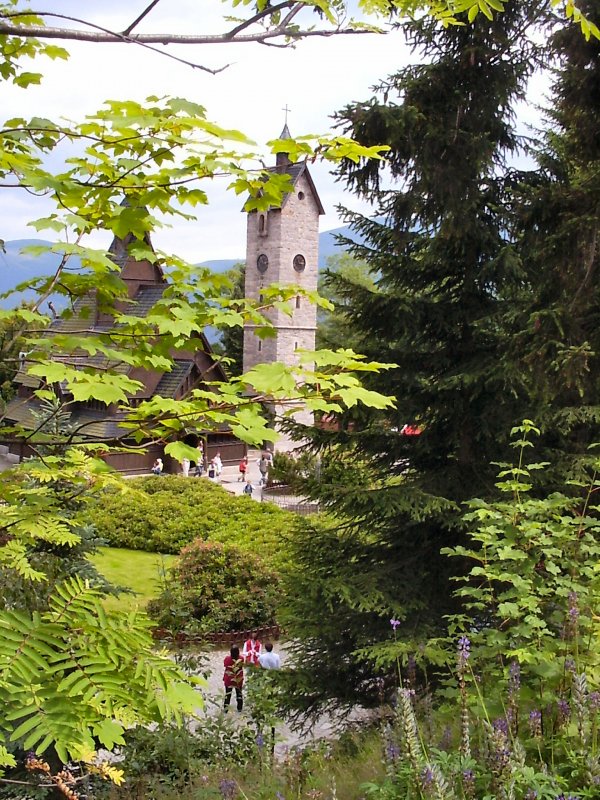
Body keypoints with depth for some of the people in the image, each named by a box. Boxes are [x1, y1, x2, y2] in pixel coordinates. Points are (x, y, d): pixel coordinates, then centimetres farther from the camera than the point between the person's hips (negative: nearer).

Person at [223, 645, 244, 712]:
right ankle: (239, 708, 28)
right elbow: (242, 666, -2)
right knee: (239, 693, 19)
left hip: (229, 679, -1)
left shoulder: (227, 659, -23)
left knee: (228, 694, 11)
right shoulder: (241, 659, -19)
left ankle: (225, 709, 15)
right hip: (239, 679, 1)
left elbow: (225, 665, -5)